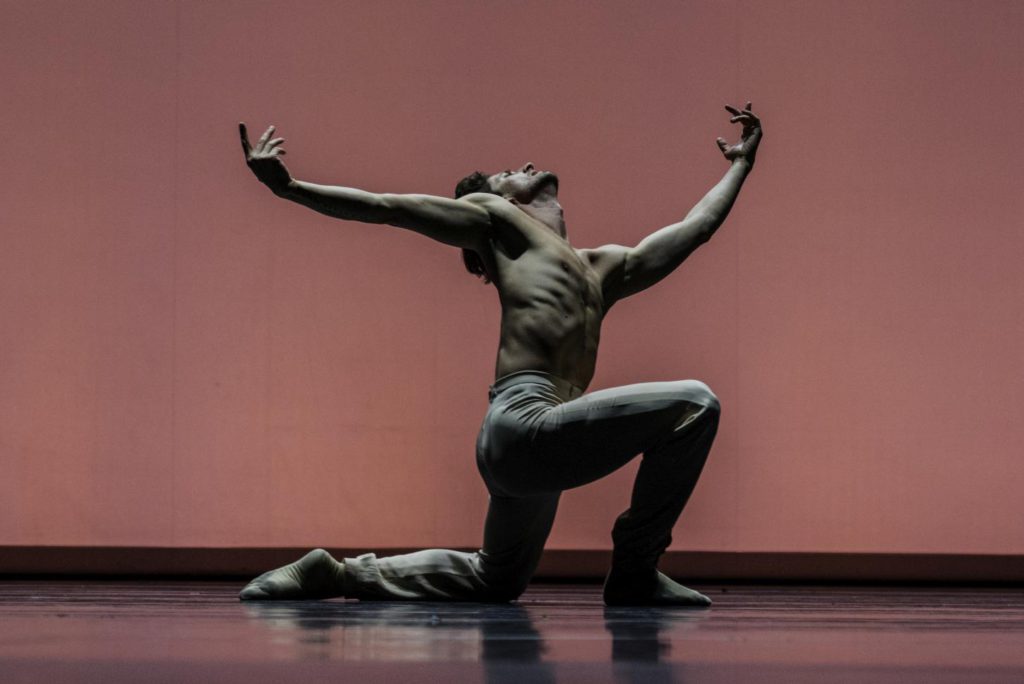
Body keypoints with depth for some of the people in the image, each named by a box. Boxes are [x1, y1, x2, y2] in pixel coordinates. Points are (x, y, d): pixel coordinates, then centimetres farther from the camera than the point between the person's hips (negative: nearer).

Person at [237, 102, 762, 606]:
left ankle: (336, 574, 23)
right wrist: (288, 187, 1)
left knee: (495, 582, 21)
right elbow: (384, 208, 9)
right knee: (694, 405, -12)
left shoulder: (603, 269, 28)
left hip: (539, 444, 9)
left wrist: (740, 163, 51)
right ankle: (634, 573, -7)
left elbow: (696, 227, 39)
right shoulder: (494, 218, 12)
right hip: (525, 422, -9)